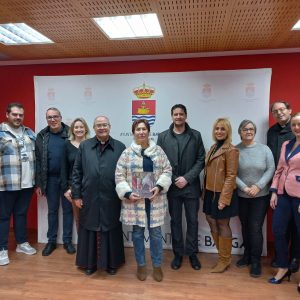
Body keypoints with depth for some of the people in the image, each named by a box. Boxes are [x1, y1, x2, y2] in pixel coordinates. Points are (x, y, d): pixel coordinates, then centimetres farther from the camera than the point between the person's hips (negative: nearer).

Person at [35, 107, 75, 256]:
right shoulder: (42, 136, 2)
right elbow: (38, 160, 3)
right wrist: (38, 183, 0)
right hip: (50, 179, 2)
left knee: (67, 209, 9)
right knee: (52, 210, 13)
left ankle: (67, 241, 23)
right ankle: (51, 241, 27)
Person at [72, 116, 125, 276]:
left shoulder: (120, 147, 2)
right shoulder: (84, 146, 5)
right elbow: (76, 172, 4)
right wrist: (76, 195, 0)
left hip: (111, 199, -1)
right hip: (89, 198, 1)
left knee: (111, 230, 10)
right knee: (90, 230, 12)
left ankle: (112, 263, 28)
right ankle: (90, 263, 29)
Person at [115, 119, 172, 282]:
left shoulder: (158, 151, 2)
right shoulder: (127, 153, -2)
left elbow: (167, 170, 3)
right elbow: (119, 176, -2)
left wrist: (159, 186, -11)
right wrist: (127, 193, -12)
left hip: (155, 199, 1)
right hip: (134, 200, 0)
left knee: (155, 232, 9)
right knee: (137, 232, 11)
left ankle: (157, 265, 28)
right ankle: (141, 265, 30)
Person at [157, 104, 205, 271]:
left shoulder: (195, 135, 2)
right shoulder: (163, 137, 3)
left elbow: (201, 160, -2)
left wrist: (187, 178, -12)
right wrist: (171, 180, -10)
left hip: (191, 186, 0)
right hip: (172, 187, 0)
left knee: (192, 221, 9)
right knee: (175, 221, 11)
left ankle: (192, 253, 26)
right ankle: (178, 253, 26)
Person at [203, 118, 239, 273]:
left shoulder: (231, 150, -13)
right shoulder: (213, 147, 11)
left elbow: (231, 176, -17)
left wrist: (224, 198, -20)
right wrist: (205, 191, 11)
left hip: (222, 193, -8)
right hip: (211, 192, 8)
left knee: (222, 225, 5)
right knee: (212, 221, 15)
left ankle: (224, 259, 24)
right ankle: (222, 254, 34)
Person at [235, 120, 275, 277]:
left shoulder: (264, 149, -2)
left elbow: (271, 169, -5)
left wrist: (258, 186, -14)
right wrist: (244, 188, -16)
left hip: (261, 196, -1)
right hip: (241, 196, 1)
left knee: (255, 228, -1)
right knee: (245, 227, 14)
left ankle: (256, 261, 14)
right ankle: (247, 255, 32)